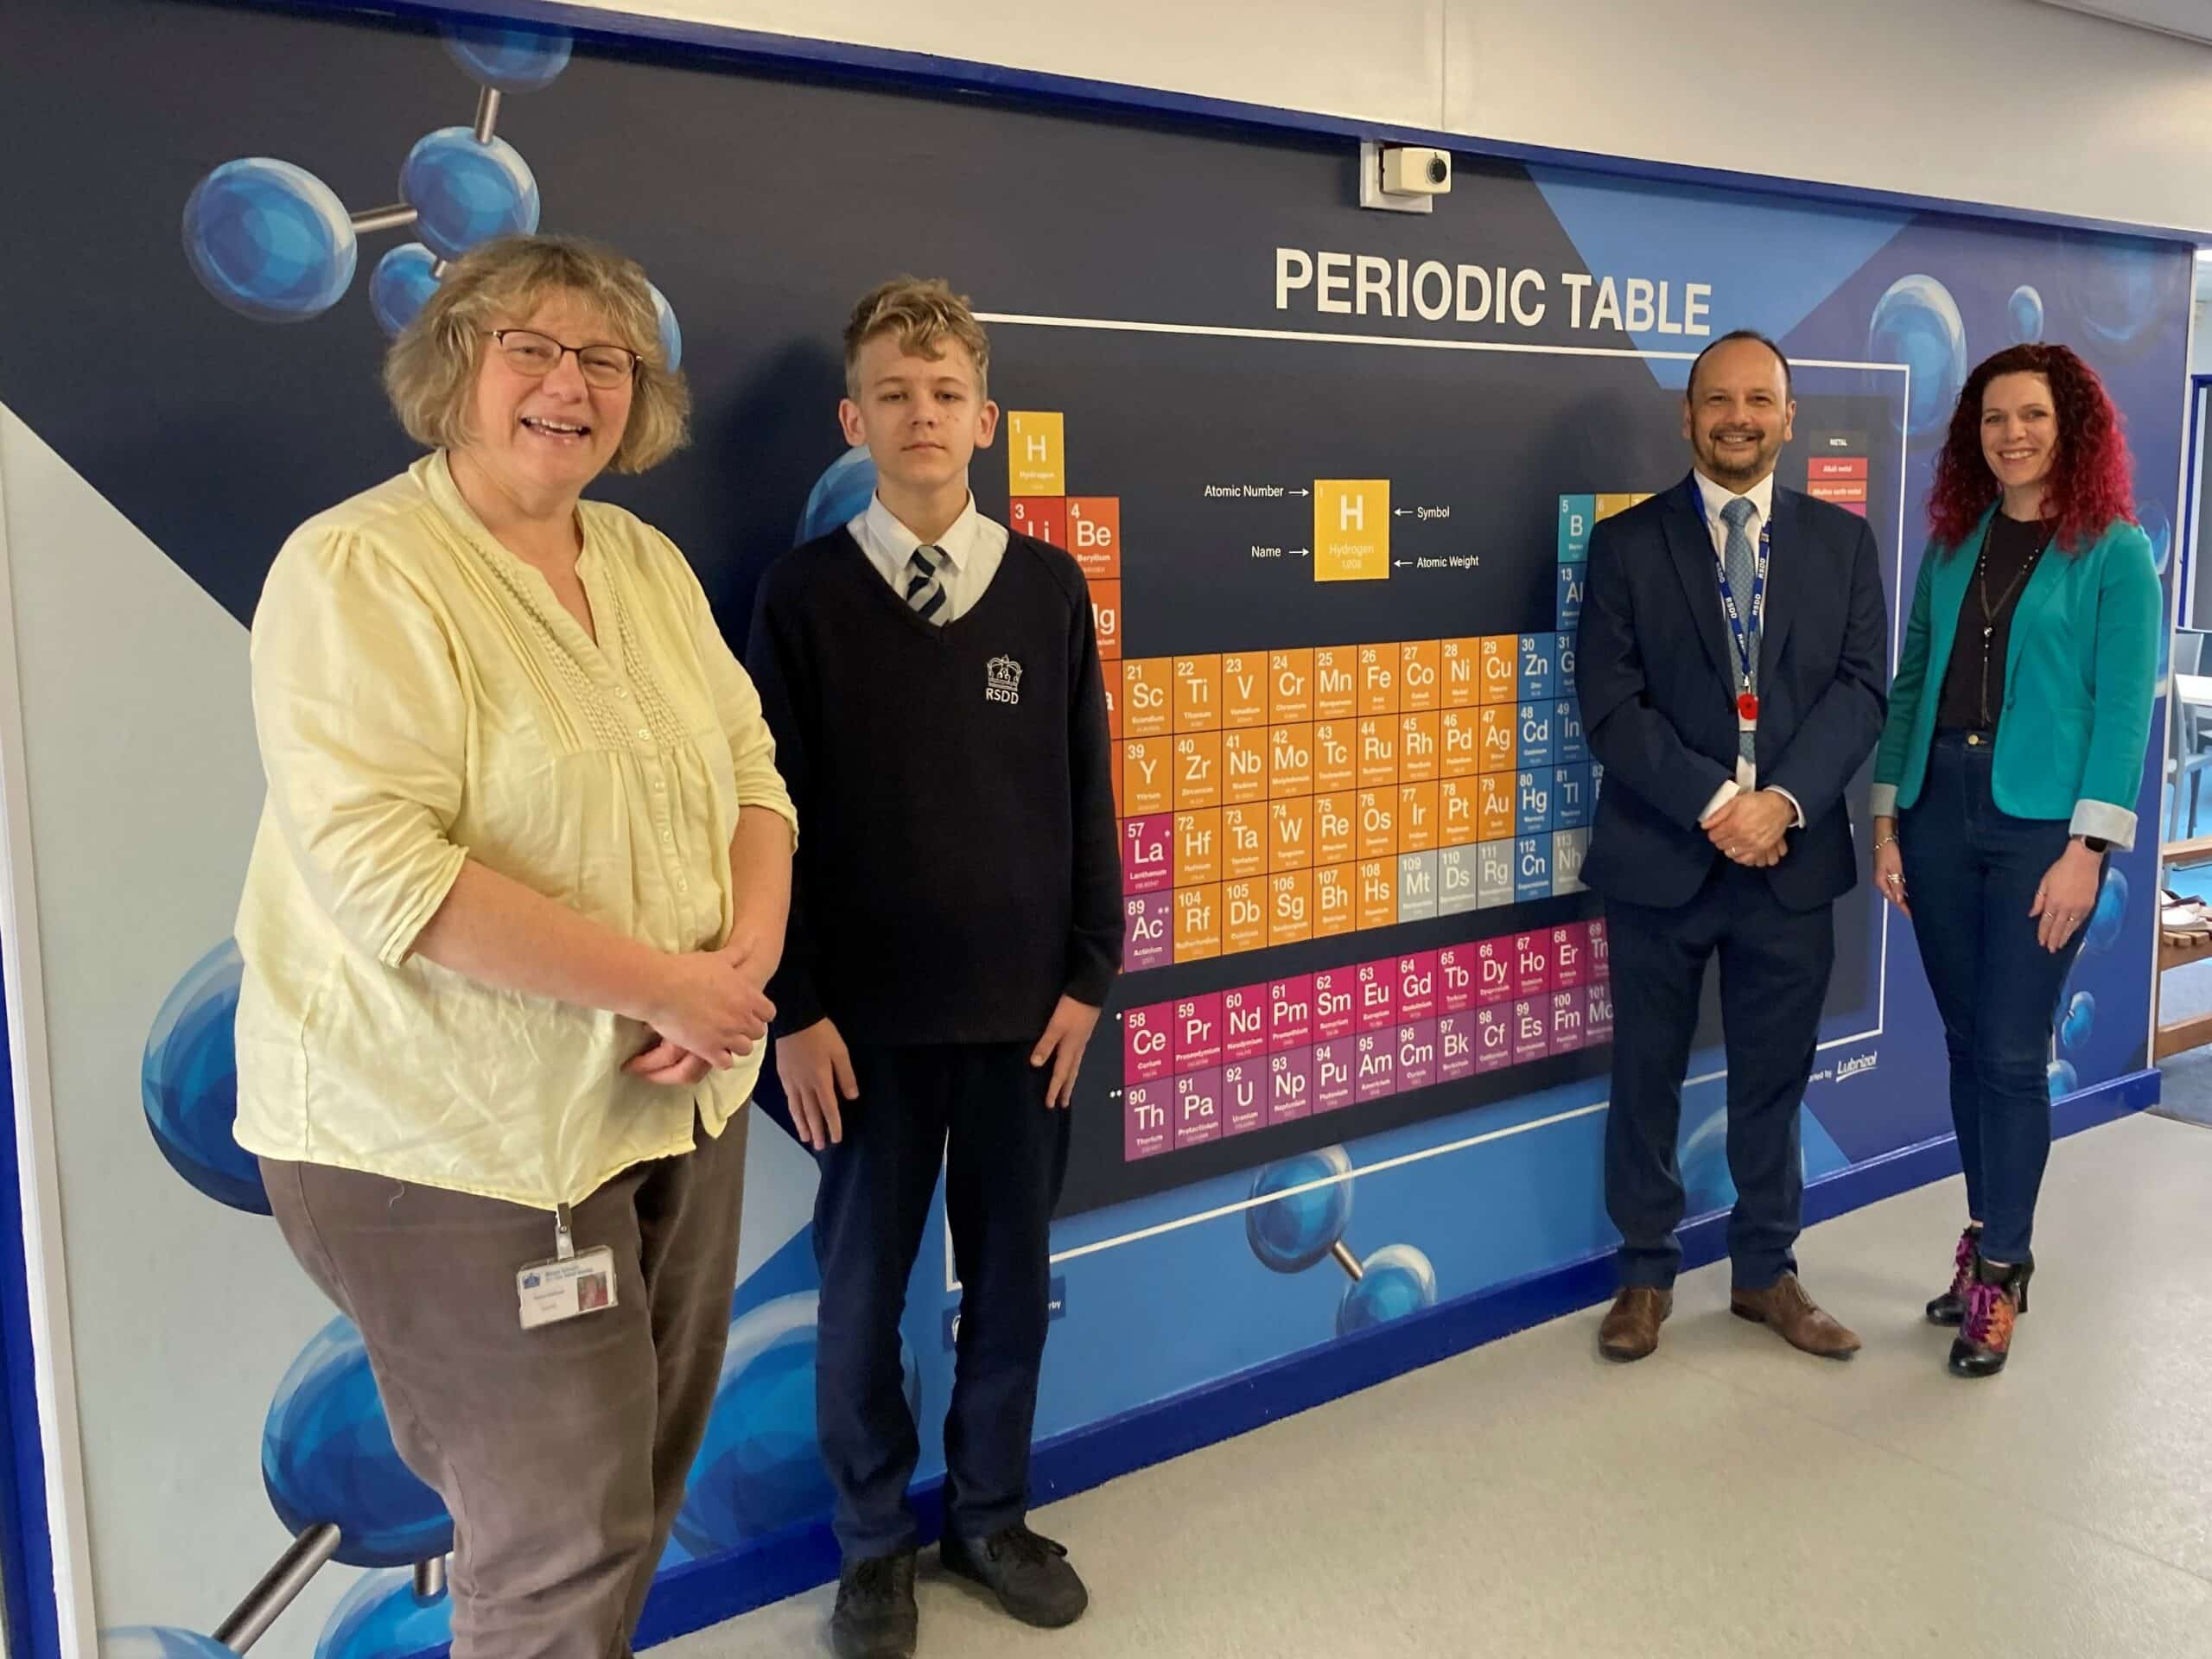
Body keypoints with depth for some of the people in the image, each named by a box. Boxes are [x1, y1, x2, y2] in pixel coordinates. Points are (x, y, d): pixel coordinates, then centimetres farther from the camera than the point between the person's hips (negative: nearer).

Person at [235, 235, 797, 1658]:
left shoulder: (652, 565, 8)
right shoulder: (360, 569, -14)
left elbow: (749, 774, 7)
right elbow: (381, 866, -23)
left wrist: (746, 964, -12)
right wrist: (665, 986, -22)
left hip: (675, 1102, 7)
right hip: (467, 1141, -7)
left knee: (649, 1480, 19)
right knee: (565, 1540, 4)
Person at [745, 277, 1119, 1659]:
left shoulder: (1050, 588, 2)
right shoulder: (805, 595, -3)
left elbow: (1088, 796, 5)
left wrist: (1088, 975, 2)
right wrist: (795, 1006, -5)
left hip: (1023, 1007, 2)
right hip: (869, 1014, -1)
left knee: (1011, 1276, 12)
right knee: (862, 1289, 9)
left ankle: (992, 1514, 32)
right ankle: (875, 1539, 29)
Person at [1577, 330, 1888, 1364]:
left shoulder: (1841, 541, 7)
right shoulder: (1627, 543, 0)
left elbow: (1860, 690, -1)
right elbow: (1610, 706, -7)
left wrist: (1782, 800, -16)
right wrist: (1713, 805, -17)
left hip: (1793, 853, 2)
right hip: (1661, 853, -1)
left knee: (1774, 1078, 12)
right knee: (1648, 1076, 9)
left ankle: (1766, 1272, 29)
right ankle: (1647, 1274, 25)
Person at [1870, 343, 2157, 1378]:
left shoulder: (2115, 554, -2)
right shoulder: (1951, 548, 11)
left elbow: (2124, 707, -7)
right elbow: (1910, 685, 11)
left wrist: (2087, 849, -14)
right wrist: (1887, 819, 5)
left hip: (2040, 825, -4)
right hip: (1937, 813, 4)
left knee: (2011, 1052, -1)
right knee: (1967, 1044, 11)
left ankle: (1999, 1274, 12)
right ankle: (1989, 1242, 25)